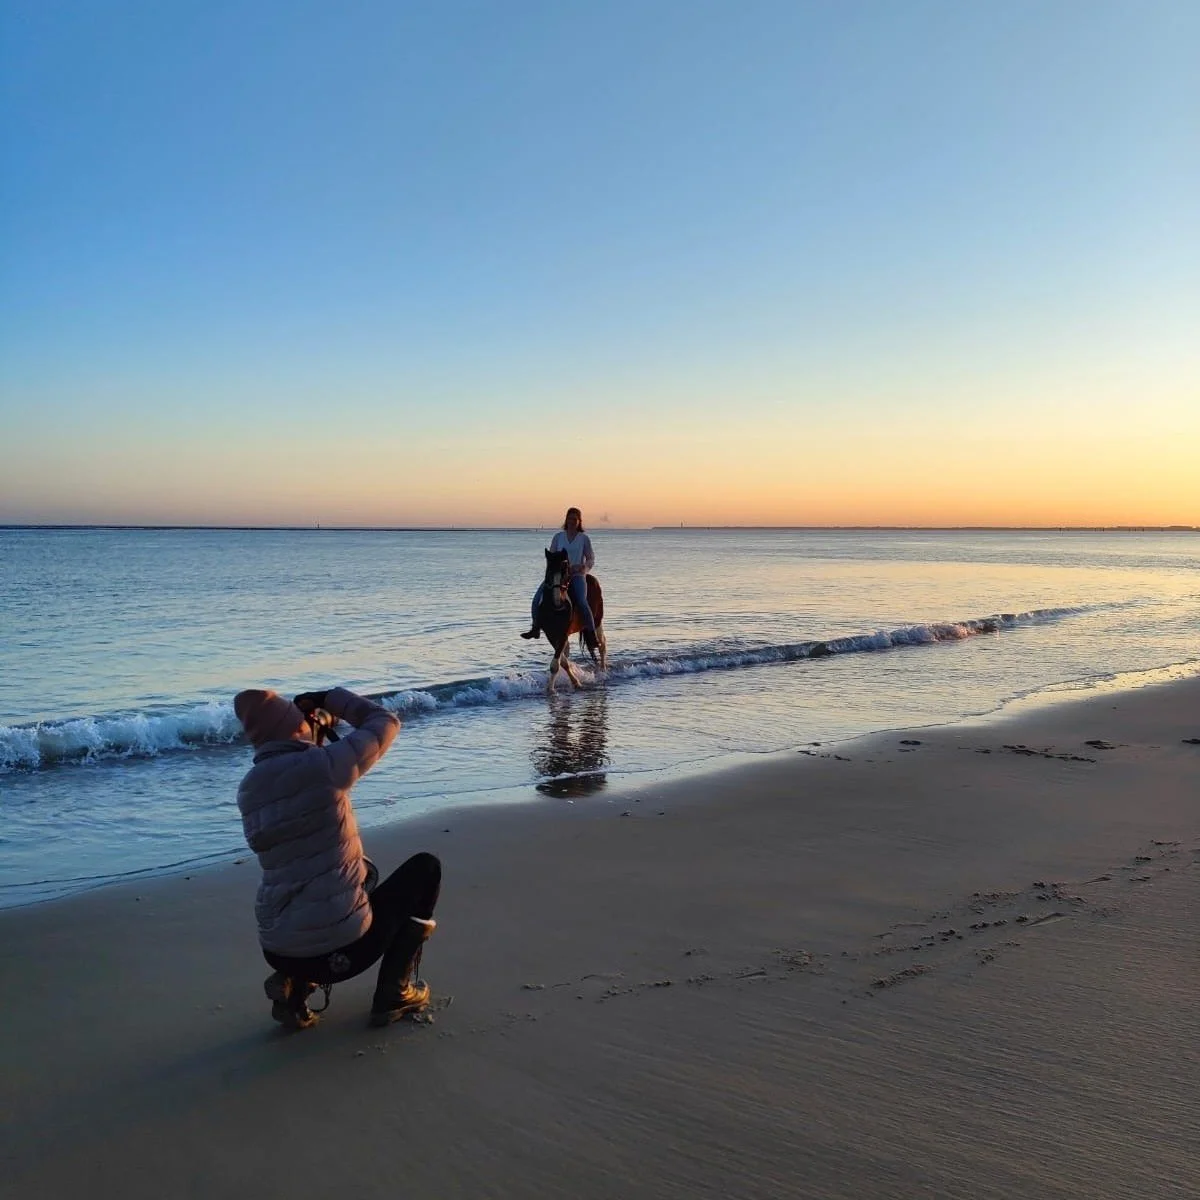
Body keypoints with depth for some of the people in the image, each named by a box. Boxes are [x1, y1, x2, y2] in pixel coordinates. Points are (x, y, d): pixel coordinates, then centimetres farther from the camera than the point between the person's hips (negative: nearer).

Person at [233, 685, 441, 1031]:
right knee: (425, 868, 18)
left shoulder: (248, 789, 7)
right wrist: (331, 699, 14)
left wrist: (317, 733, 23)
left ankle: (293, 988, 15)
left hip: (278, 952, 6)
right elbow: (386, 722, 1)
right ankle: (394, 992, 16)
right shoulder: (322, 765, -13)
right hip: (342, 947, -6)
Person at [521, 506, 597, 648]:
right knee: (538, 597, -14)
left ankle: (591, 636, -18)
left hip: (577, 575, -3)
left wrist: (582, 567, -16)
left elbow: (591, 559, 4)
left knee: (581, 603, -27)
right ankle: (536, 628, 2)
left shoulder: (584, 538, 5)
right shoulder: (558, 536, 11)